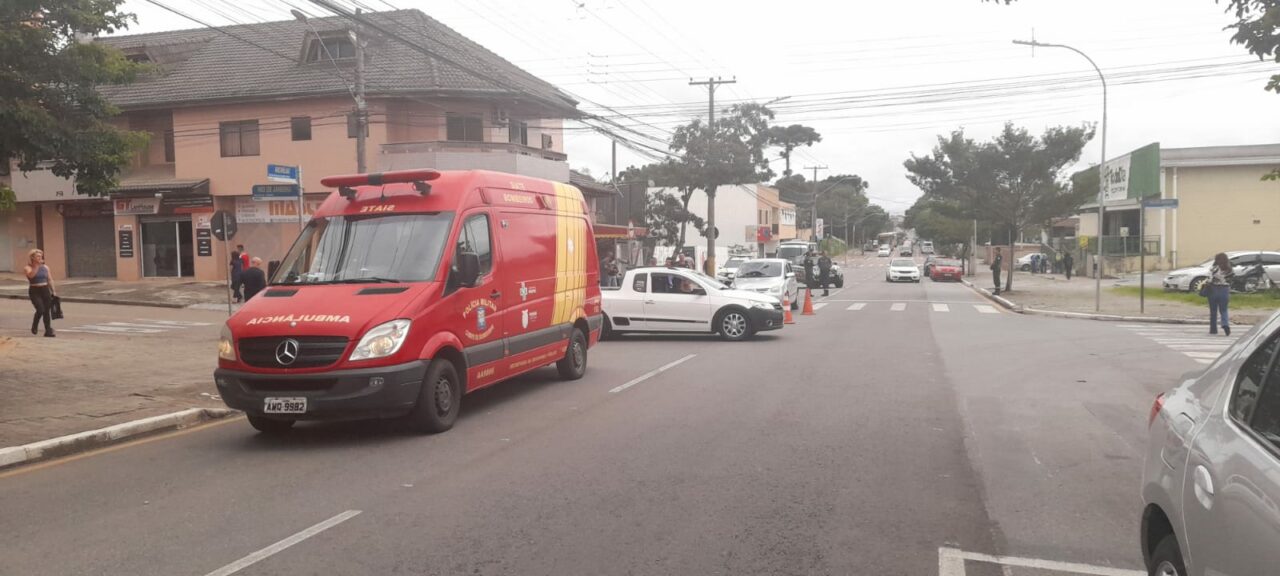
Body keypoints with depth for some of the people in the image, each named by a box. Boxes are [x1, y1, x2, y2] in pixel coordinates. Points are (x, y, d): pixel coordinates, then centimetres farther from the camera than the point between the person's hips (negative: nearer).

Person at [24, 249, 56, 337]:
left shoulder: (45, 267, 8)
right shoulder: (27, 268, -3)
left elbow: (50, 279, 11)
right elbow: (31, 275, -25)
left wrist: (53, 291, 6)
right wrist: (37, 266, -29)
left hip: (45, 290, 4)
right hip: (34, 291, -4)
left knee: (47, 311, 1)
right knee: (40, 310, -17)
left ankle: (48, 331, 7)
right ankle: (34, 327, 10)